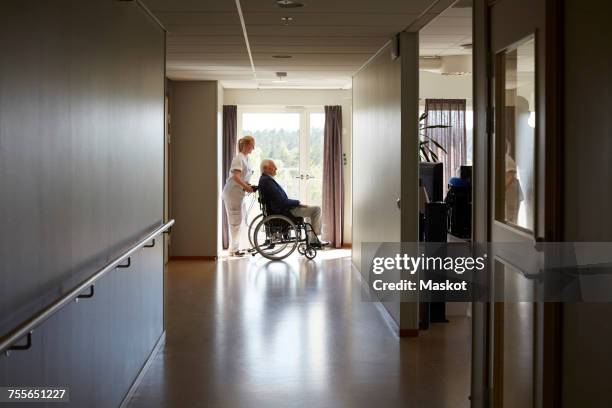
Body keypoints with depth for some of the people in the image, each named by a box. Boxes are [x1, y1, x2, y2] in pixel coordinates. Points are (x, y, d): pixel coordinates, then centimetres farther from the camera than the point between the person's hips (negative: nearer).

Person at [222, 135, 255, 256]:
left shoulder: (246, 158, 15)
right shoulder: (239, 158, -14)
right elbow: (236, 176, -24)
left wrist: (249, 186, 5)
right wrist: (246, 187, -28)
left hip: (240, 193, 10)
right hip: (233, 192, -10)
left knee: (240, 219, 13)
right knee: (236, 220, -6)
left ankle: (235, 247, 20)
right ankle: (234, 249, -1)